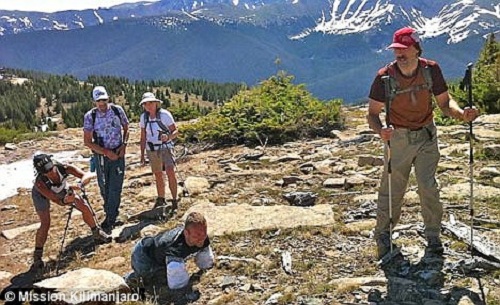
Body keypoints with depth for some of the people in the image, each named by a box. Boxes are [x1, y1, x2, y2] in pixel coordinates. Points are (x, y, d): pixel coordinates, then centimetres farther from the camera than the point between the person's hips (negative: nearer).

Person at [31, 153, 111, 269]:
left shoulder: (64, 168, -40)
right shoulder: (39, 183, -43)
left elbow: (88, 175, -41)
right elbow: (57, 200, -41)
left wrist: (79, 185, -60)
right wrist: (65, 201, -63)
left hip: (62, 189, 3)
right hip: (42, 194, -3)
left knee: (85, 207, 0)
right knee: (45, 223, -17)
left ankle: (96, 233, 24)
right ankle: (37, 255, 2)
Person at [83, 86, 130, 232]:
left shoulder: (117, 110, -4)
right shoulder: (90, 116, -8)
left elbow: (126, 128, 11)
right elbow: (87, 141, -7)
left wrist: (124, 145, -6)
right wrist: (106, 152, -15)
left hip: (118, 154, 0)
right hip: (100, 155, 1)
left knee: (115, 187, -3)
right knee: (104, 187, 10)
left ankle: (110, 219, 6)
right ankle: (111, 213, 29)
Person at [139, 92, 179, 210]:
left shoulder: (165, 114, -15)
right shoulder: (144, 117, -3)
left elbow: (175, 131, -12)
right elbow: (143, 137, 4)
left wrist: (168, 137, -34)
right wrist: (142, 155, 4)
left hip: (165, 148, -4)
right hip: (152, 150, 4)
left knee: (170, 173, -21)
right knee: (158, 176, 14)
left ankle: (174, 201, -11)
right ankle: (161, 199, 32)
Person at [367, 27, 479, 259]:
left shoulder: (431, 70, -9)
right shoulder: (385, 77, -17)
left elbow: (445, 103, -2)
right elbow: (373, 114, -14)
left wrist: (462, 114, -23)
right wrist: (380, 130, -36)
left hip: (427, 136, 2)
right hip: (398, 138, -2)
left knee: (429, 187, 3)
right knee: (392, 189, 3)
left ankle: (433, 236, 22)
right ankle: (383, 234, 23)